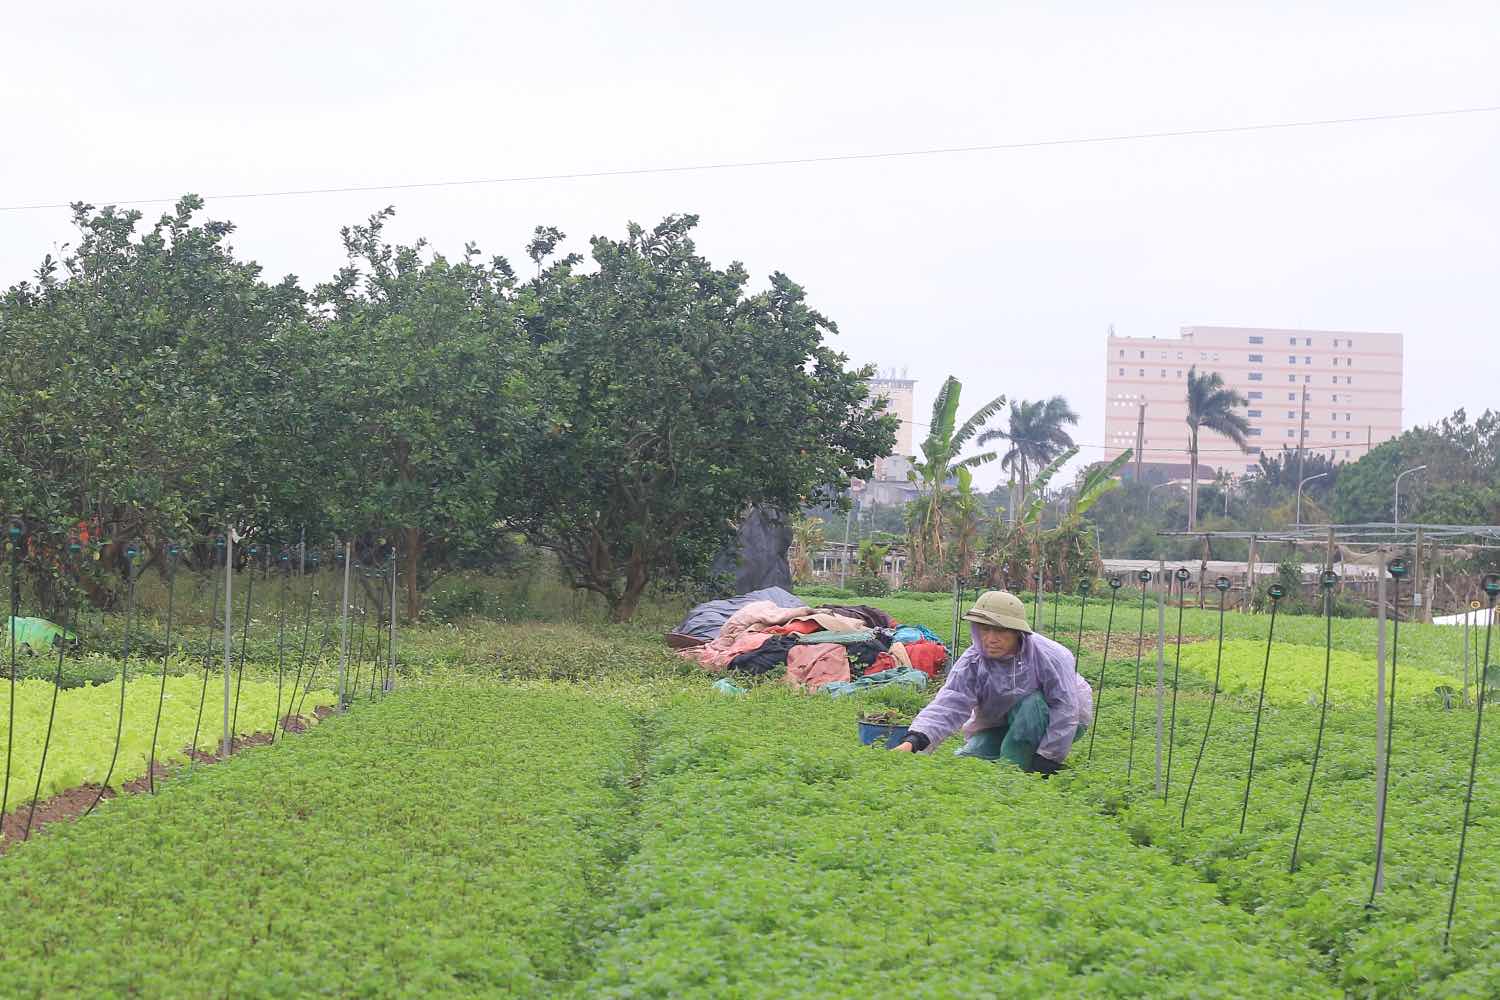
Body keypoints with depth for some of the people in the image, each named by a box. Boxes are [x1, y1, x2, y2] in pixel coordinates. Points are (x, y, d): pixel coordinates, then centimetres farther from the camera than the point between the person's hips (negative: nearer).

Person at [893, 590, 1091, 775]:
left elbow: (1065, 708, -26)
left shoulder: (1051, 657, -28)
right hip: (999, 726, 3)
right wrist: (914, 741, -49)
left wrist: (1048, 759, -27)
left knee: (1032, 704, -35)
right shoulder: (972, 662, -19)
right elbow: (949, 705, -31)